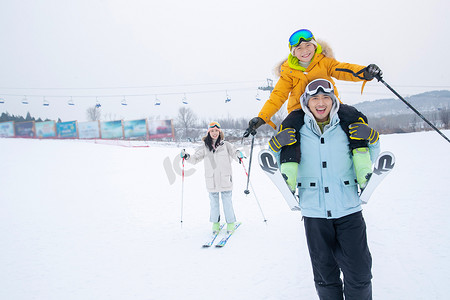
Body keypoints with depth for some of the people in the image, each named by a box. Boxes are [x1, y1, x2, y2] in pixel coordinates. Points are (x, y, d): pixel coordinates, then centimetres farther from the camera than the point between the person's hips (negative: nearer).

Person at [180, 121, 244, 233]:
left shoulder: (226, 145, 2)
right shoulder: (204, 147, 6)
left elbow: (234, 153, 2)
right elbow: (195, 159, 9)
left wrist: (238, 155, -20)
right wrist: (187, 157, -8)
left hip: (225, 179, -1)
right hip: (211, 181, 1)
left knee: (227, 202, 3)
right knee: (214, 203, 9)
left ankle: (230, 223, 17)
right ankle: (215, 223, 24)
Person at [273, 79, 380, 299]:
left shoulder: (347, 129, 2)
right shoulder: (297, 133, 0)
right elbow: (284, 169, 10)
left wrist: (372, 141, -4)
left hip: (349, 211, 0)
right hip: (314, 214, 0)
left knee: (359, 274, 6)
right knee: (325, 276, 13)